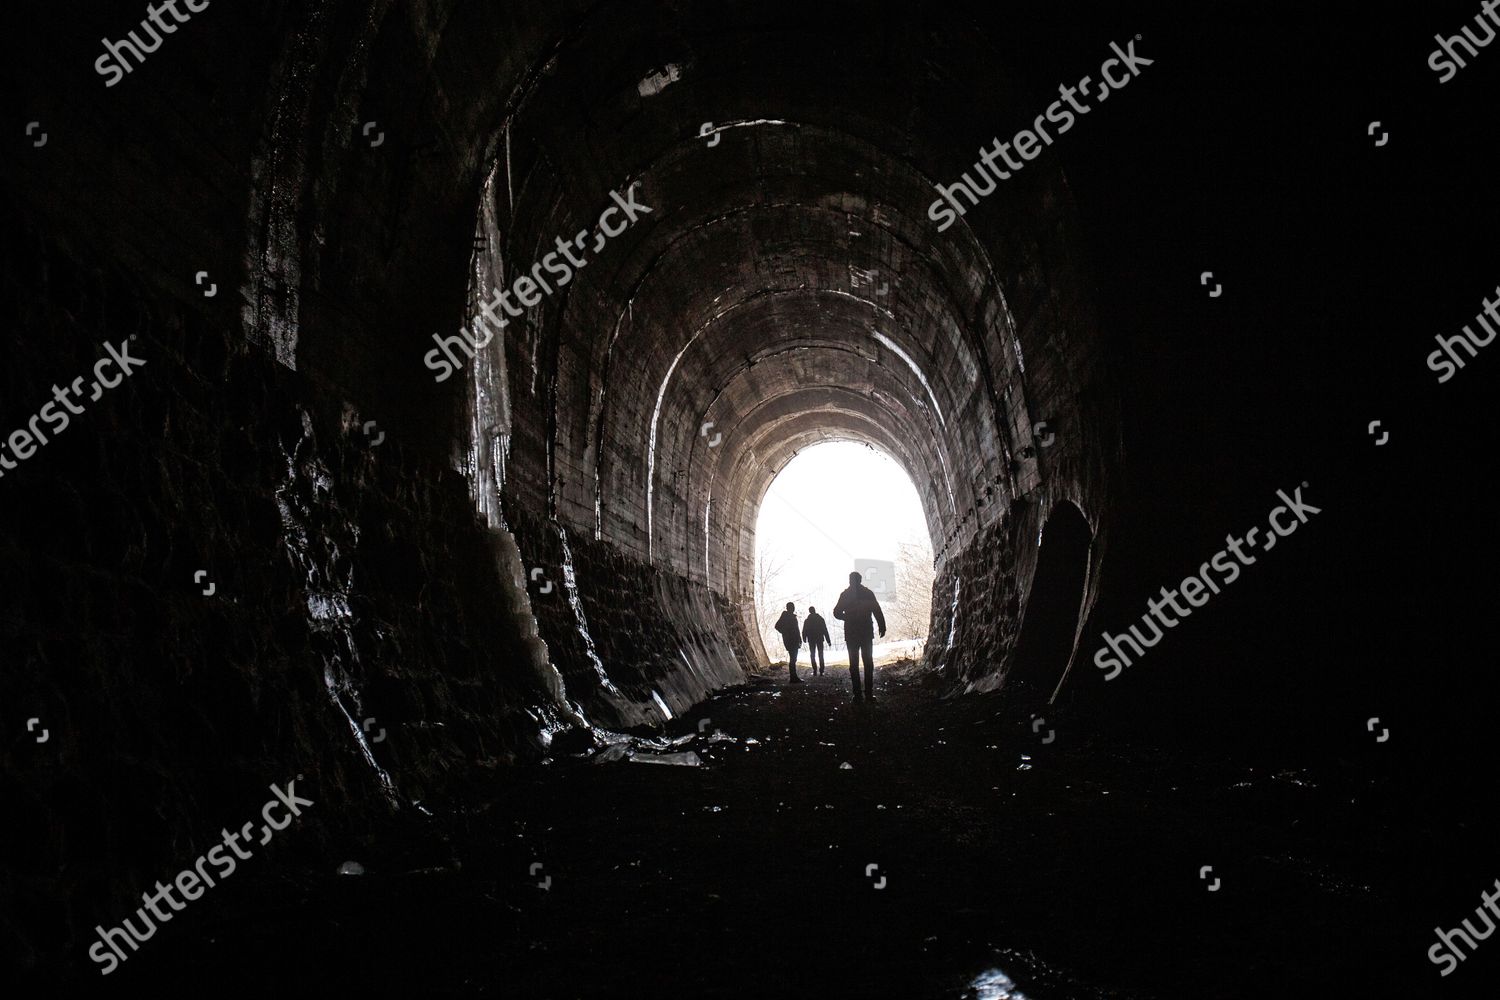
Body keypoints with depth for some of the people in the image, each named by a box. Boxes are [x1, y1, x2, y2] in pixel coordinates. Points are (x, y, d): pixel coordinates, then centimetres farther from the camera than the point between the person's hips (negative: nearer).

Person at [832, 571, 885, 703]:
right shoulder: (868, 593, 0)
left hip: (851, 634, 0)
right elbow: (877, 612, -5)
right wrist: (882, 627, -5)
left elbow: (837, 613, 3)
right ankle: (869, 694, -2)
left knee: (854, 664, 1)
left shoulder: (845, 595, 2)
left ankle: (857, 695, -3)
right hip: (867, 632, 0)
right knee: (868, 663, 3)